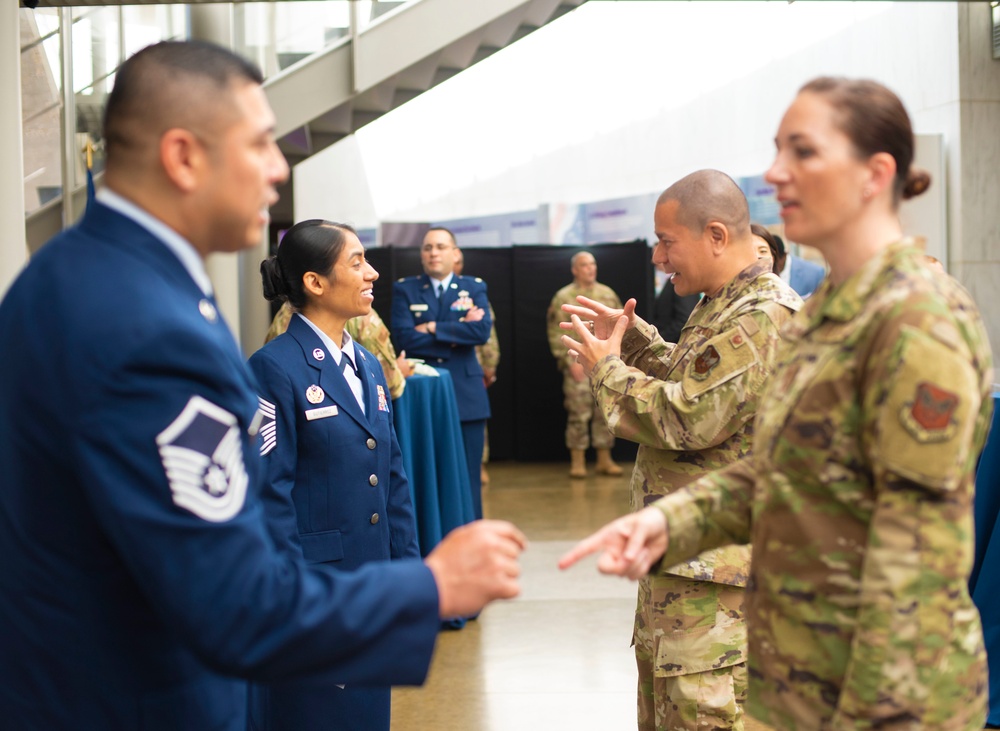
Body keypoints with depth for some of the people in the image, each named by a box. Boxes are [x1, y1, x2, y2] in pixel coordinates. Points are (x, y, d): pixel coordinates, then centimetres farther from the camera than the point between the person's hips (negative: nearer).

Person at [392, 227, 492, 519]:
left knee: (468, 477, 5)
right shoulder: (405, 290, 5)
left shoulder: (475, 288, 8)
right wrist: (457, 334, -10)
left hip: (466, 395, 1)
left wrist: (433, 328, -11)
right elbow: (404, 337, -11)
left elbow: (483, 331, -10)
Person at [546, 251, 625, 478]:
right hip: (578, 365, -4)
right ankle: (577, 461, 5)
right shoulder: (563, 298, -1)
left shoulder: (608, 294, 11)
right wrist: (570, 361, -11)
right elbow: (556, 334, -5)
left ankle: (605, 459, 15)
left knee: (606, 413, 7)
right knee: (578, 414, -3)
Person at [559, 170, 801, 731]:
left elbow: (692, 418, -25)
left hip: (714, 559, -11)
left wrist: (609, 369, -11)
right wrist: (632, 336, 13)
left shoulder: (761, 318, -20)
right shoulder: (724, 306, 15)